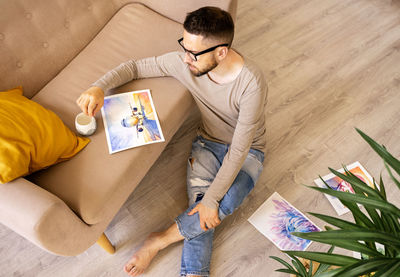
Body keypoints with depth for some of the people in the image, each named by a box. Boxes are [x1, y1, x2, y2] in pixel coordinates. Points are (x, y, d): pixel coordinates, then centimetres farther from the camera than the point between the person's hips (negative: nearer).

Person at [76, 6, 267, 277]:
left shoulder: (251, 82, -31)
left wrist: (211, 198, -29)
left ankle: (160, 240, -9)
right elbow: (136, 66, -4)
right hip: (208, 142, 4)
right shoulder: (185, 62, -18)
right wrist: (100, 87, -22)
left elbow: (239, 148, -29)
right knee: (200, 211, -18)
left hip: (247, 151, -3)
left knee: (226, 201, -31)